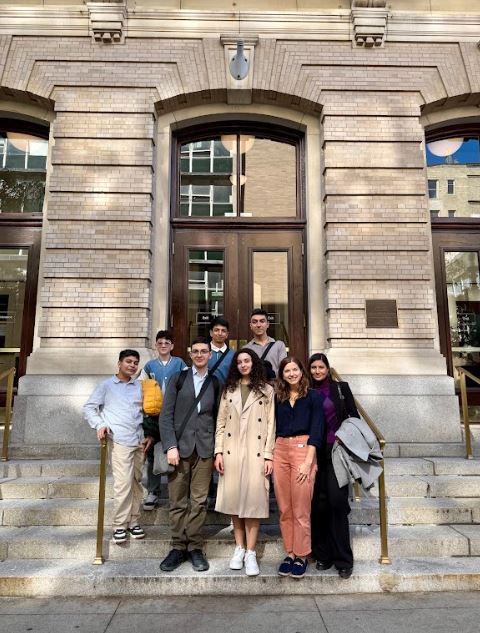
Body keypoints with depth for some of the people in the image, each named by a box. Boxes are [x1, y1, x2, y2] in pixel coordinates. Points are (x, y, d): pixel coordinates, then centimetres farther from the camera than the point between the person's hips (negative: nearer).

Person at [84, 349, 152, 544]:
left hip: (139, 441, 5)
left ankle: (133, 522, 22)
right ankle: (119, 525, 5)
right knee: (123, 483, -9)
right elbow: (89, 407, 3)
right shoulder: (106, 385, 4)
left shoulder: (139, 386, 15)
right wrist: (99, 425, -12)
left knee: (136, 482, 10)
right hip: (120, 440, -4)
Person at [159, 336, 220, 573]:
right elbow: (166, 415, 0)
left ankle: (195, 547, 18)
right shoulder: (178, 379, 6)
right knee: (177, 502, 5)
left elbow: (217, 418, 9)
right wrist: (170, 446, -9)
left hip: (204, 449, 1)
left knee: (199, 502, 4)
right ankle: (178, 547, 18)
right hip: (180, 447, -1)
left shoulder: (215, 383, 10)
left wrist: (217, 450, 2)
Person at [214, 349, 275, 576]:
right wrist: (218, 452, 0)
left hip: (256, 453, -2)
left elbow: (270, 425, 0)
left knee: (253, 499, -3)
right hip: (232, 452, 3)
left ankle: (250, 553, 8)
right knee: (234, 498, 7)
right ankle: (239, 548, 22)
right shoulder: (228, 390, 10)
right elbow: (221, 423, 8)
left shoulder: (266, 390, 3)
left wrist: (269, 455, -6)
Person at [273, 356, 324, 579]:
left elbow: (316, 430, -5)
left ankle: (301, 556, 14)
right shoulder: (278, 398, 12)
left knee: (301, 509, 0)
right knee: (284, 508, 8)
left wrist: (308, 461, -13)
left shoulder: (313, 396, 1)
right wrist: (269, 455, 4)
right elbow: (274, 428, 14)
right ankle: (290, 553, 21)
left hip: (303, 450, -4)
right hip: (280, 450, 4)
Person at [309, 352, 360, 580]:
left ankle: (343, 559, 3)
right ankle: (322, 555, 18)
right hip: (314, 452, 2)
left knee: (337, 500, -8)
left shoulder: (341, 388, 5)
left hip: (336, 450, -2)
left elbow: (354, 417, 6)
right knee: (318, 503, 5)